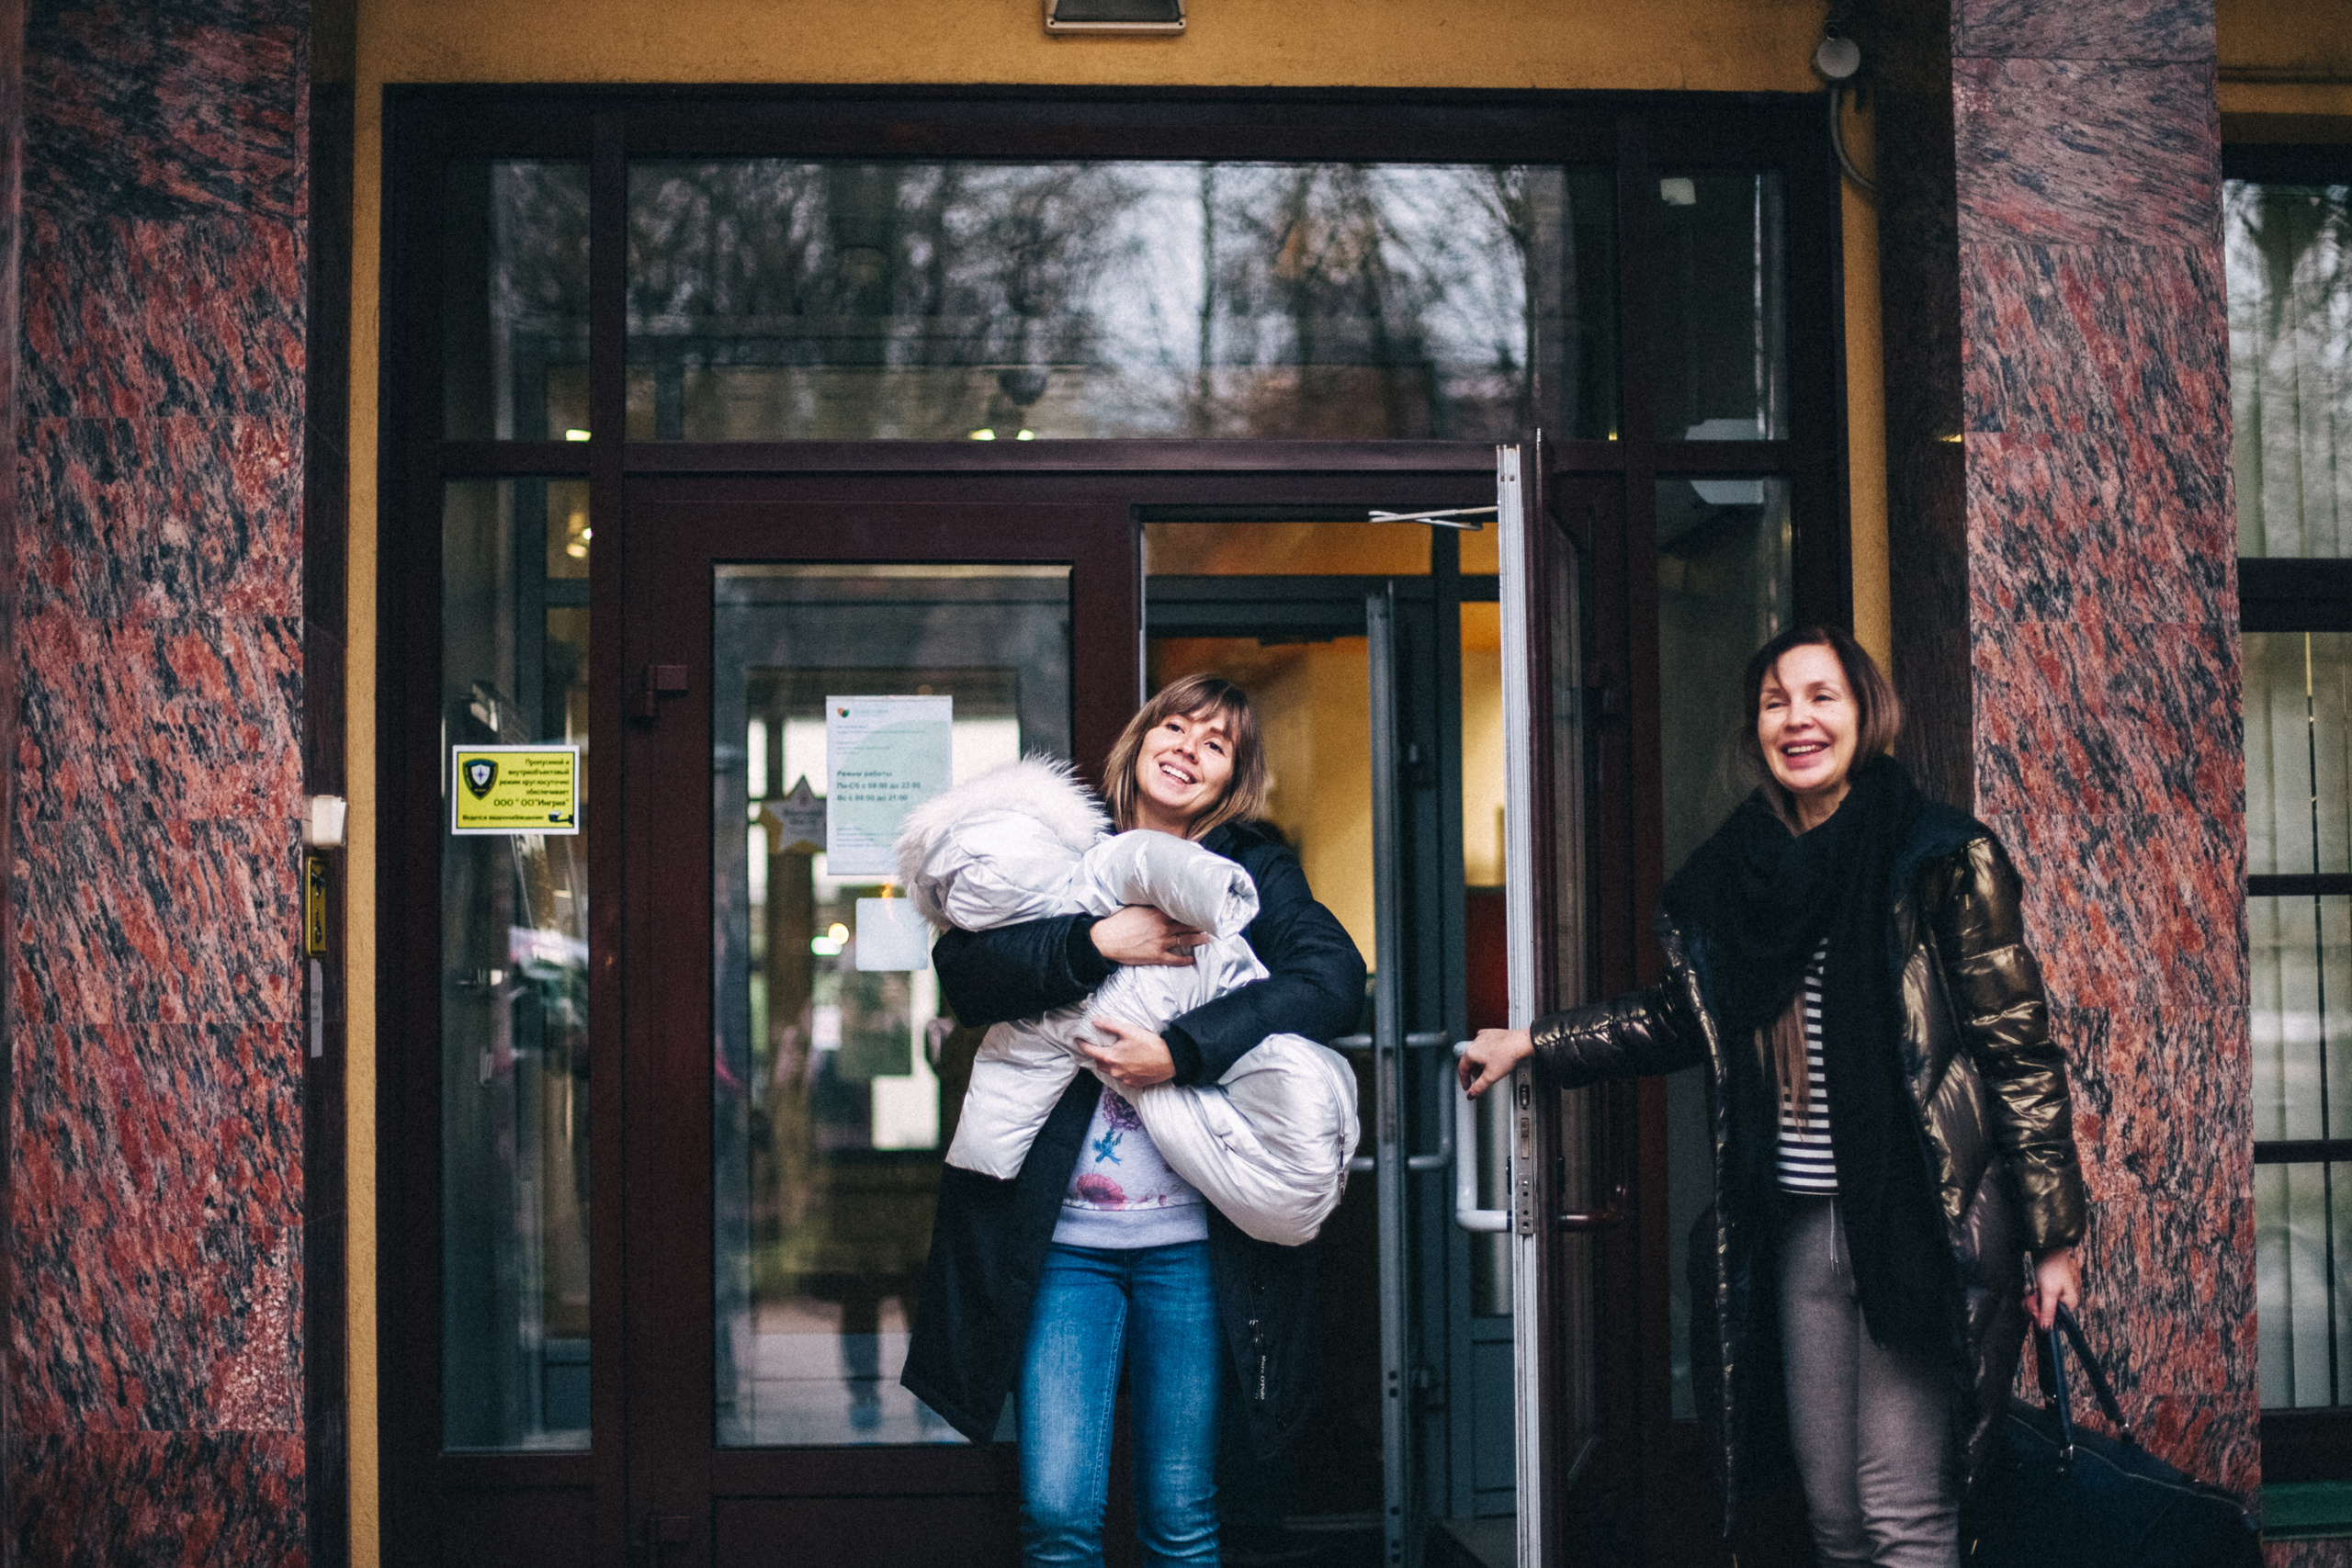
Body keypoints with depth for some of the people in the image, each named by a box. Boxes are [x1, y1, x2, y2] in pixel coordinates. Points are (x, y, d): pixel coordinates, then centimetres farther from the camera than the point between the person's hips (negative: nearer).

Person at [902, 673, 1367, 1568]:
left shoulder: (1254, 871, 9)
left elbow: (1336, 975, -10)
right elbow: (962, 973, -3)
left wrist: (1182, 1051, -17)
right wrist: (1094, 943, -17)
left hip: (1190, 1238, 0)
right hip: (1061, 1233, 0)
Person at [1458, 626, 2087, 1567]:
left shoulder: (1944, 863, -7)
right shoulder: (1735, 874, 10)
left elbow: (2020, 1053, -6)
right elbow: (1682, 1019, 25)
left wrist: (2054, 1237, -7)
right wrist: (1530, 1044, 22)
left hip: (1920, 1225, -6)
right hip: (1798, 1230, 6)